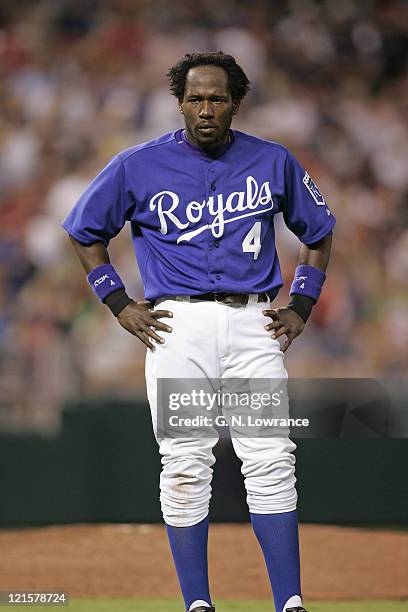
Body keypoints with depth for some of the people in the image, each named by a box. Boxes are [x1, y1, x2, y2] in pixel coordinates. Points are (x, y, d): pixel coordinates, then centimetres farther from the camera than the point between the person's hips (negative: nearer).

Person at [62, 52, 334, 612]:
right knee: (185, 465, -4)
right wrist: (119, 304, 5)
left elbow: (318, 230, 21)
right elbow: (85, 232, 14)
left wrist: (301, 307, 11)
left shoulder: (274, 162, 7)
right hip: (177, 323, -1)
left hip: (253, 324, 1)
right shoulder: (138, 166, 2)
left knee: (271, 462, -7)